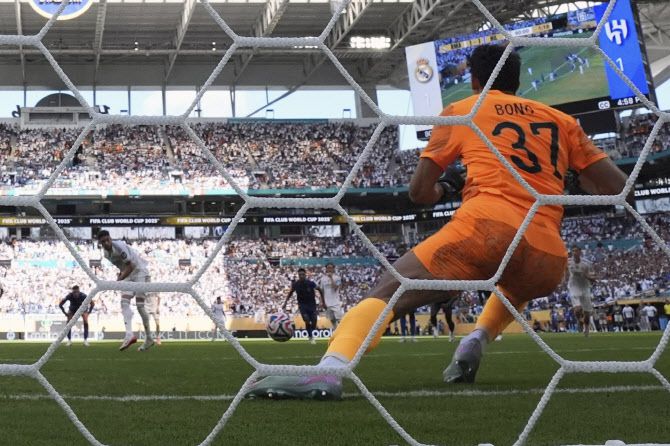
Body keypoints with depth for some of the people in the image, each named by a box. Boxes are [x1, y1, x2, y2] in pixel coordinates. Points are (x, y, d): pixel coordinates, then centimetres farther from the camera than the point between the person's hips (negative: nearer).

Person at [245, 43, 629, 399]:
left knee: (387, 292, -5)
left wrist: (441, 191, 43)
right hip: (550, 260, 4)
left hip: (488, 226, -4)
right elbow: (617, 187, 20)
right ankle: (477, 341, 10)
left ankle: (331, 370, -34)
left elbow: (420, 192, 20)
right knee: (518, 281, 38)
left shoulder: (462, 110, 19)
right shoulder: (562, 120, 25)